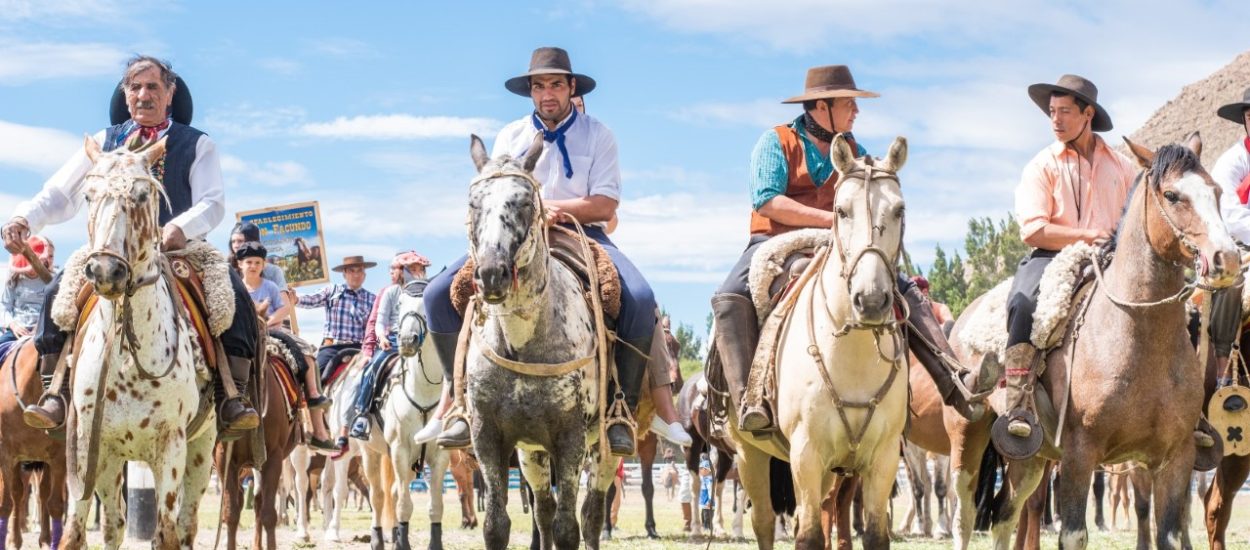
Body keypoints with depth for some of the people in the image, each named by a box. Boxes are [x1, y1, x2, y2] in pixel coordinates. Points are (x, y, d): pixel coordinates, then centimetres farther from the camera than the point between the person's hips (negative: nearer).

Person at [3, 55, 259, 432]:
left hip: (182, 251, -2)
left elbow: (213, 203, -5)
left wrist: (183, 227, -29)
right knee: (60, 290, -23)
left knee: (234, 294, -28)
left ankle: (232, 395, -27)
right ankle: (57, 393, -22)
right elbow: (59, 195, 10)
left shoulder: (197, 144, 9)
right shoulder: (104, 142, 15)